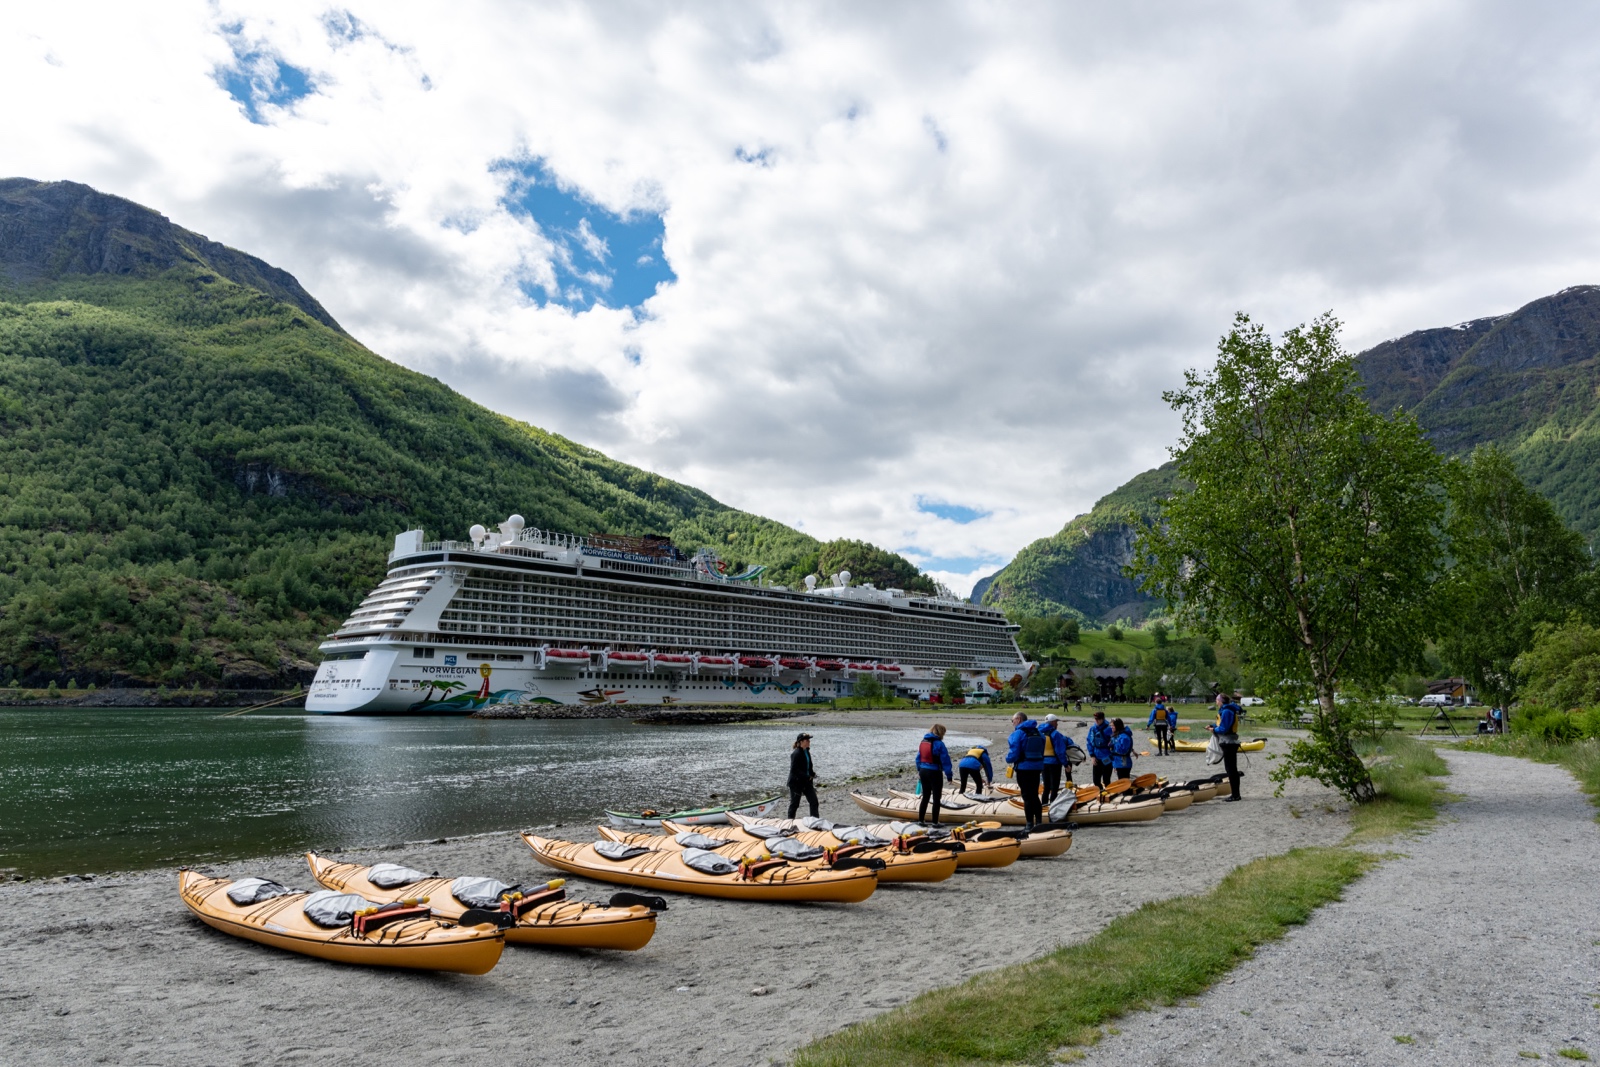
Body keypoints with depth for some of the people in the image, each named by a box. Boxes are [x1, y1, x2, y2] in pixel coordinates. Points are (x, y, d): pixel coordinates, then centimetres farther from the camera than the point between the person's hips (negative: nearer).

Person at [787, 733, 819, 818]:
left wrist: (812, 774, 1)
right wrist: (807, 777, -23)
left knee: (814, 801, 4)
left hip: (807, 782, 8)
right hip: (796, 783, -8)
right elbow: (794, 770, -22)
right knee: (794, 804, 3)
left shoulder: (807, 752, 8)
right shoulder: (796, 753, -18)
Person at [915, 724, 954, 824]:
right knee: (936, 799, 4)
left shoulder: (923, 742, 7)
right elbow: (945, 761, -14)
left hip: (923, 772, 7)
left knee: (925, 797, 17)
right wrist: (949, 775, -8)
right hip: (934, 773, -7)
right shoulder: (939, 744, -15)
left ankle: (921, 820, 20)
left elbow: (918, 758, 13)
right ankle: (935, 822, 7)